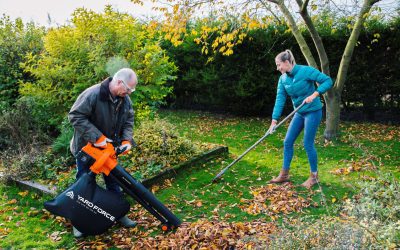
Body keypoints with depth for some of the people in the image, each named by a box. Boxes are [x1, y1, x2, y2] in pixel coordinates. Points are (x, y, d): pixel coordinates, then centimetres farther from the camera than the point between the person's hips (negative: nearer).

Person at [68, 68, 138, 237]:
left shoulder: (125, 100, -7)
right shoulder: (92, 94, -27)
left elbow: (128, 122, 3)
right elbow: (75, 116, -28)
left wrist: (127, 140, -15)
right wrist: (97, 137, -31)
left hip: (109, 148, 6)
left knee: (114, 181, 14)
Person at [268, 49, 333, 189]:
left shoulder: (306, 71, -18)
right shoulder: (283, 79, -1)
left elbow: (328, 81, -17)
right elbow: (280, 99, -6)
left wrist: (314, 95, -29)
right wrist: (274, 120, -13)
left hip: (313, 111, -7)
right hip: (299, 113, 7)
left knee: (308, 144, -4)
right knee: (287, 142, 6)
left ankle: (314, 176, 16)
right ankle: (284, 175, 18)